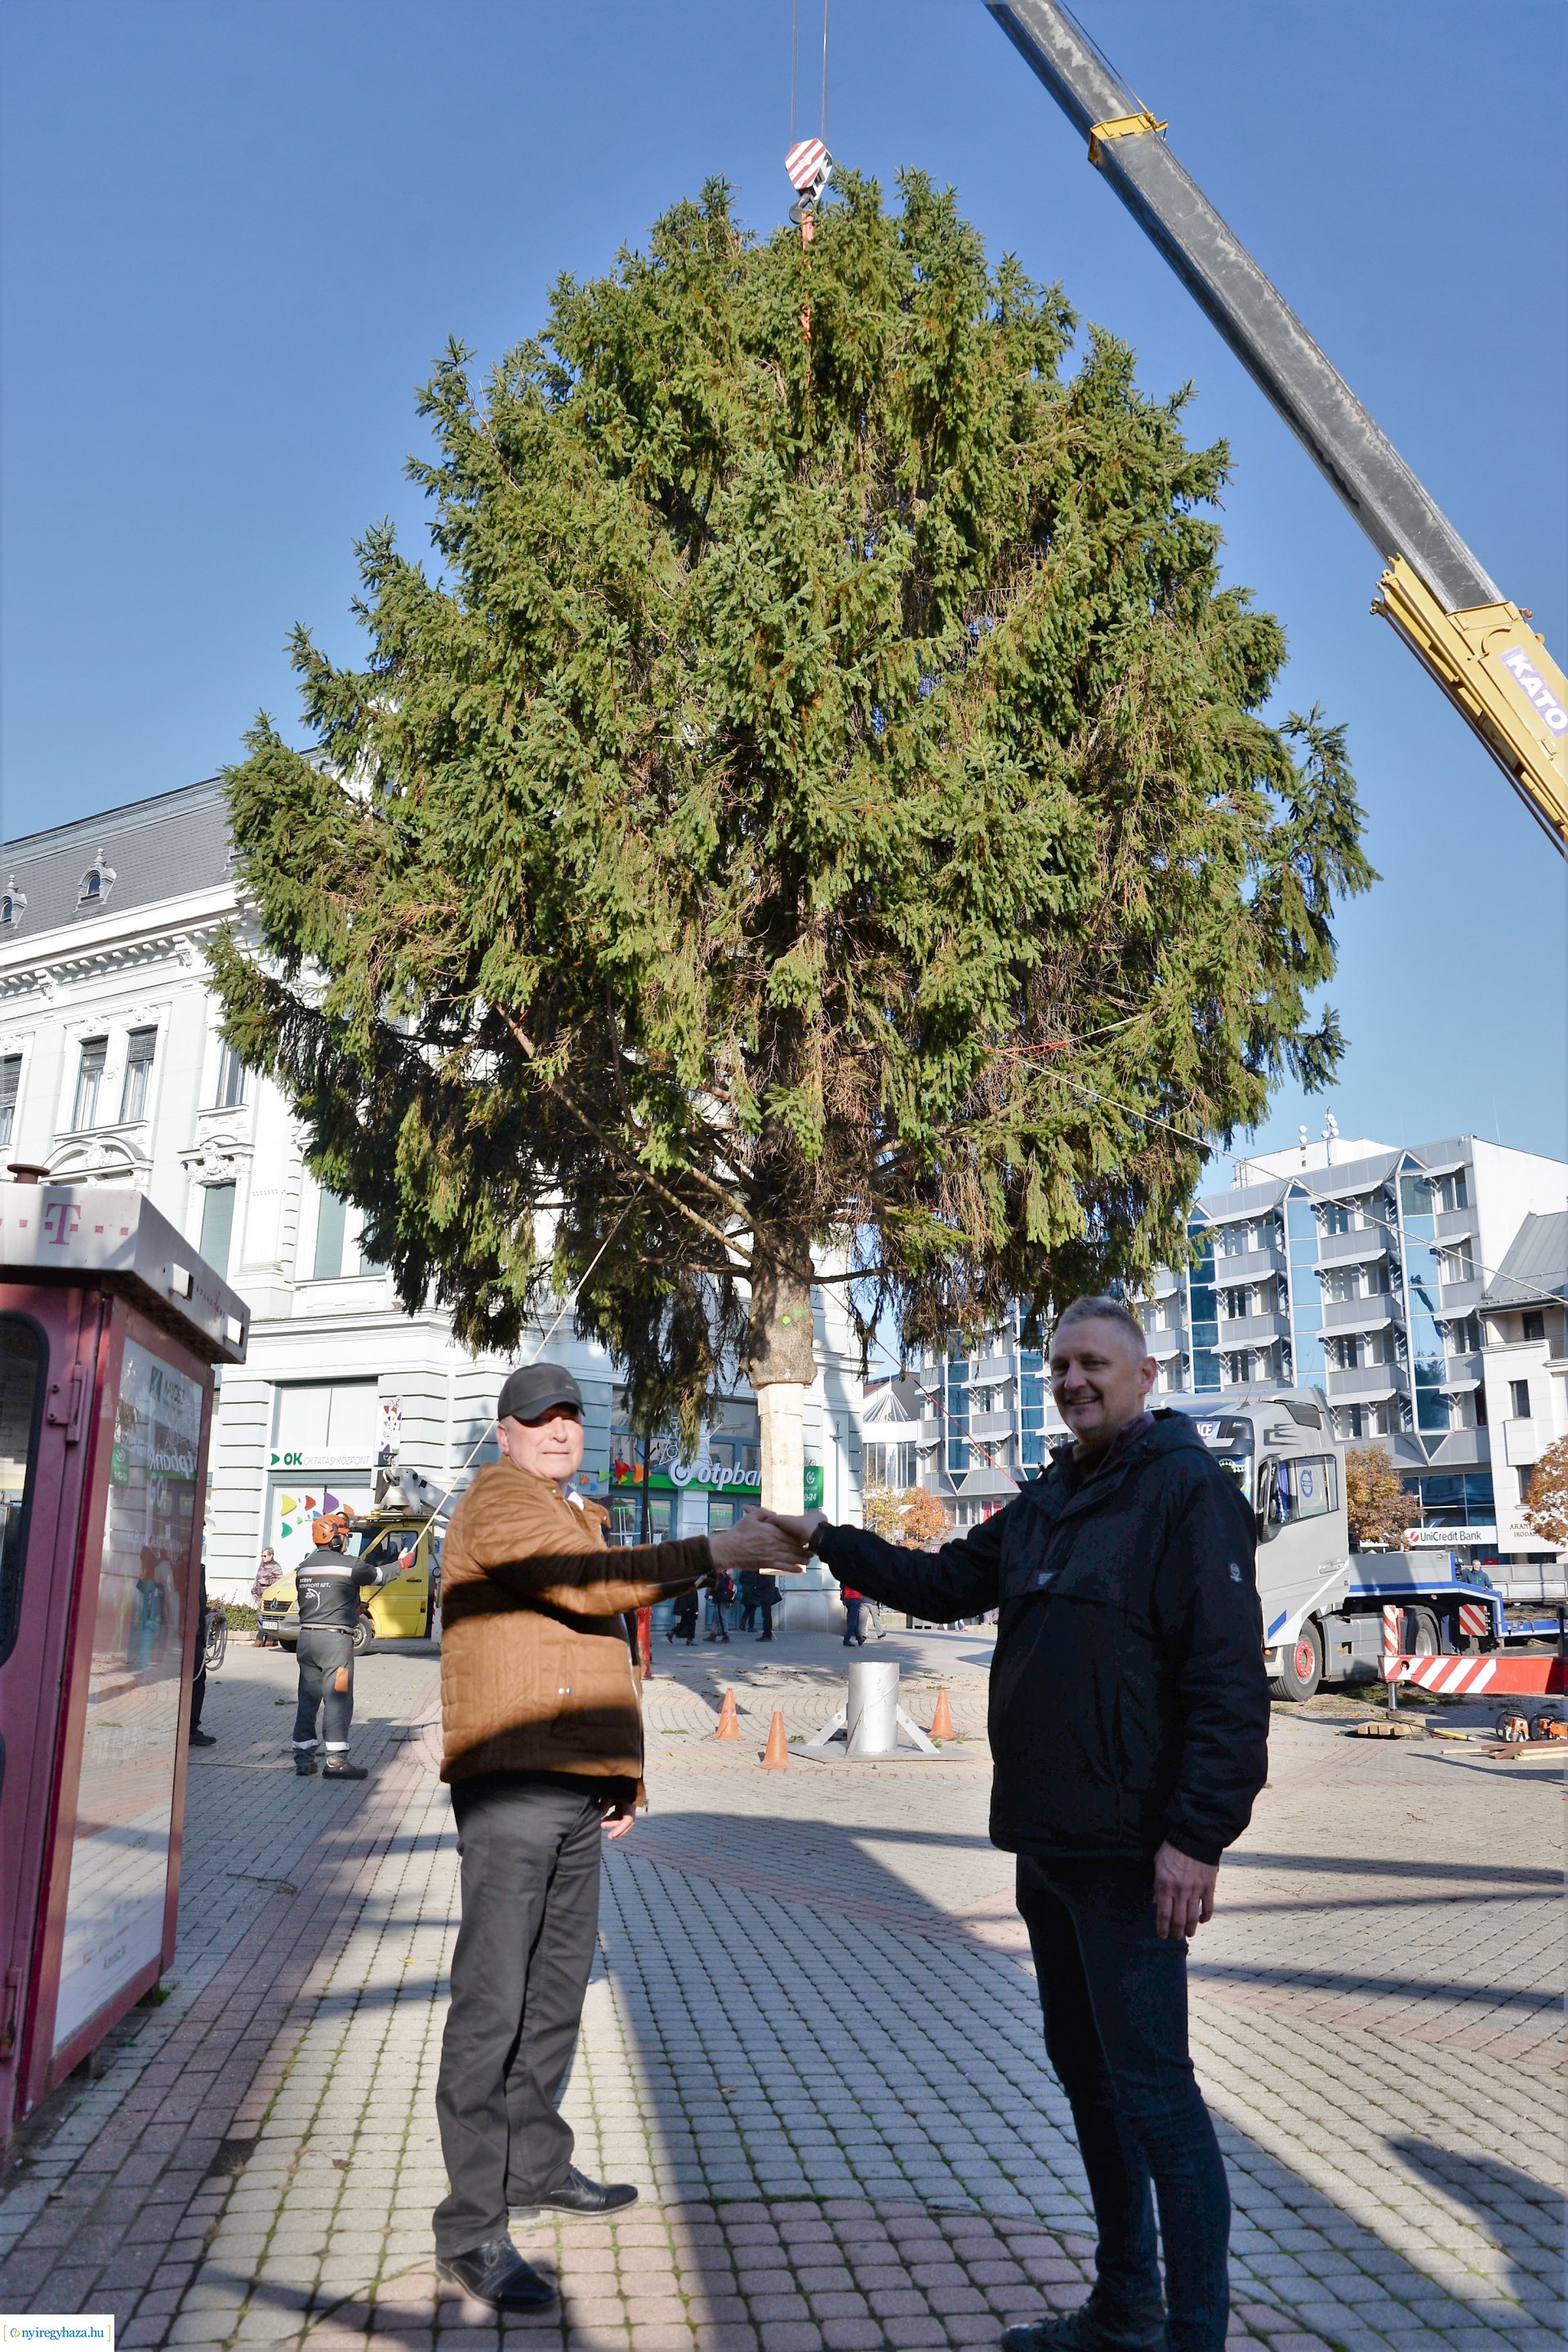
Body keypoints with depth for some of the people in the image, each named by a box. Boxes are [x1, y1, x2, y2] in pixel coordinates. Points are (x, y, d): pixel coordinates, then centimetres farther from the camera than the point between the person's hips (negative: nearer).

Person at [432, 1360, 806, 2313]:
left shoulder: (572, 1516, 23)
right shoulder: (501, 1501, -7)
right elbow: (594, 1582, -24)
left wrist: (624, 1770, 21)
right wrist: (719, 1551, -30)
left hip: (574, 1788, 9)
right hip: (513, 1782, -9)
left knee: (558, 1987, 16)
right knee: (494, 1999, -7)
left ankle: (536, 2164, 30)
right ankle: (472, 2225, -1)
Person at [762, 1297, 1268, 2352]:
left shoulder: (1190, 1490, -13)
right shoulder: (1046, 1505, 13)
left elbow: (1230, 1678, -19)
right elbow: (944, 1585, 23)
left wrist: (1199, 1835, -23)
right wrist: (829, 1540, 16)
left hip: (1131, 1856, -9)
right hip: (1047, 1845, 9)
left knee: (1152, 2089, -2)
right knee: (1085, 2069, 18)